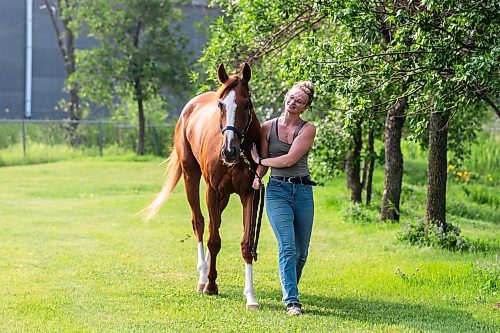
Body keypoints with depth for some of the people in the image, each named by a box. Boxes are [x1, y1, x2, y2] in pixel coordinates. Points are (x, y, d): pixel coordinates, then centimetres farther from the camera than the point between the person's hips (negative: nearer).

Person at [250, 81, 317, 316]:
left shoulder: (308, 129, 0)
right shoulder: (268, 127, 6)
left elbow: (290, 159, -10)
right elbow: (264, 164, 9)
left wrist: (259, 160, -3)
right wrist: (257, 176, -12)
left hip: (303, 191, 1)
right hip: (277, 191, -1)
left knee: (301, 252, 8)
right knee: (288, 248, -15)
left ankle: (290, 289, 32)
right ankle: (291, 301, -17)